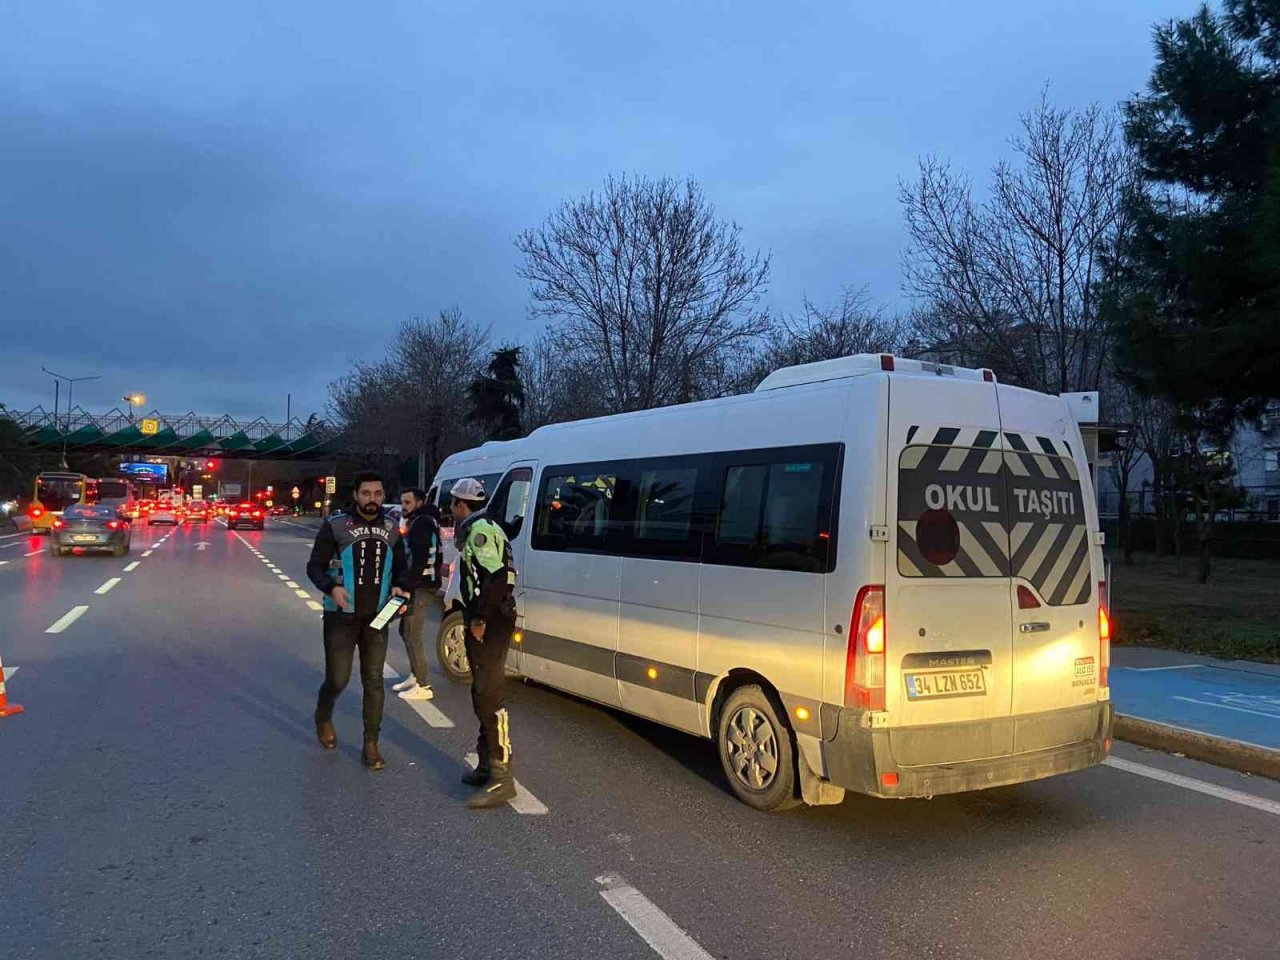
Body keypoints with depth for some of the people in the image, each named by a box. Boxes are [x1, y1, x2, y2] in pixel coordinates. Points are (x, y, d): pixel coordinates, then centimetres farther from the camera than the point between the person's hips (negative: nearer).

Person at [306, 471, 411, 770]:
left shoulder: (391, 528, 5)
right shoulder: (336, 525, -7)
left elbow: (401, 566, 15)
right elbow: (315, 566, -4)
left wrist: (399, 587, -5)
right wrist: (331, 588, -23)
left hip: (377, 618, 3)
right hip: (341, 617, -3)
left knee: (374, 682, 3)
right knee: (337, 679, 3)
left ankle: (371, 746, 13)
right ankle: (323, 718, 37)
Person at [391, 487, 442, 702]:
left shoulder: (423, 523, -14)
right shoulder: (415, 522, 18)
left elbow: (420, 558, -23)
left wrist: (409, 586, -23)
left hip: (420, 586, -11)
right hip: (416, 584, 11)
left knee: (412, 635, -8)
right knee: (406, 631, 19)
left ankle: (422, 686, -3)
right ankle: (415, 676, 30)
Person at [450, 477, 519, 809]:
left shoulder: (480, 530, -14)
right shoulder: (475, 529, 20)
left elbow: (494, 578, -25)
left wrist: (480, 619, -20)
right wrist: (474, 619, 14)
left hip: (490, 623, -11)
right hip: (483, 621, 11)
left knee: (488, 696, -11)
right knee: (482, 694, 17)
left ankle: (501, 778, -8)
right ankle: (487, 765, 28)